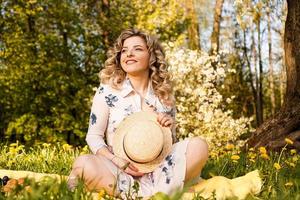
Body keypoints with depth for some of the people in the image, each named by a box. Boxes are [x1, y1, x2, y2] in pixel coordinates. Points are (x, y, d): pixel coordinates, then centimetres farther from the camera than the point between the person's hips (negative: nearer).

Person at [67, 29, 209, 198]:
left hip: (156, 167, 2)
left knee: (199, 145, -19)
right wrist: (121, 163, -16)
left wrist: (170, 127, -9)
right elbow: (94, 137, 0)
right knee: (84, 163, -33)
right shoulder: (107, 91, 0)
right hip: (117, 169, -2)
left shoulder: (164, 95, 7)